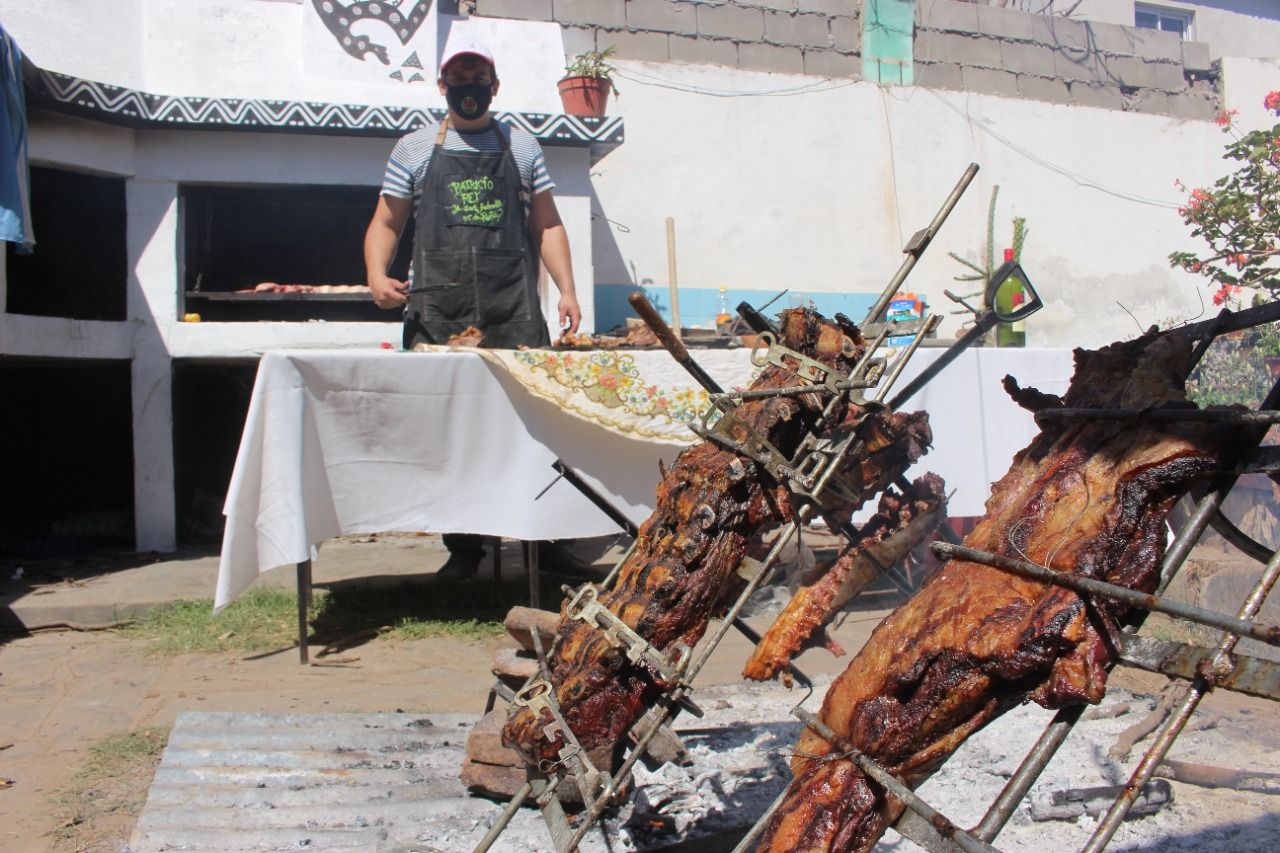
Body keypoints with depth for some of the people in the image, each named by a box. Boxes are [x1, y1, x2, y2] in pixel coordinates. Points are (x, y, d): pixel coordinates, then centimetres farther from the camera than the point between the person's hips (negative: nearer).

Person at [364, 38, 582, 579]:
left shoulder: (522, 147, 17)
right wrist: (377, 274, -6)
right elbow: (386, 223, 14)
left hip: (514, 311, 0)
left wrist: (566, 289, 4)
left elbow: (547, 225, 16)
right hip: (437, 312, 0)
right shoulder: (415, 149, 15)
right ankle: (462, 547, 10)